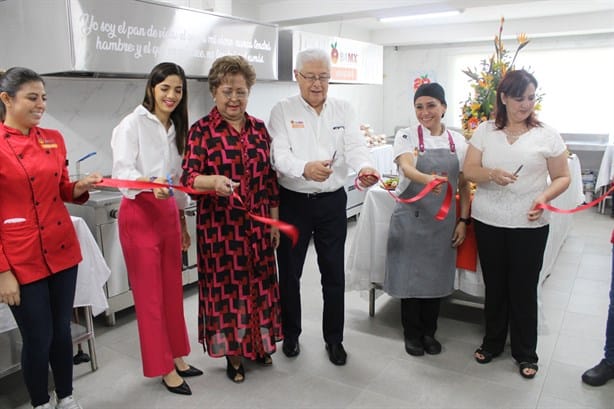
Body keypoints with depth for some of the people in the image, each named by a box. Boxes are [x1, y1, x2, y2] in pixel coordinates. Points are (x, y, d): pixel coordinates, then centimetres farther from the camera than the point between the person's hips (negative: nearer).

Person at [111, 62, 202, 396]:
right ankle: (162, 367, 16)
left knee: (173, 290, 13)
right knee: (150, 294, 3)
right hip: (139, 213, -6)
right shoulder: (133, 124, -7)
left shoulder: (176, 128, 13)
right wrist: (152, 185, -36)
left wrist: (183, 221, 18)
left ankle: (176, 357, 28)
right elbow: (122, 172, -16)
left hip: (169, 213, 6)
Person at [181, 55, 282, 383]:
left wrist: (275, 221, 9)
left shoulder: (259, 128, 7)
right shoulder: (201, 130, -5)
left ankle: (258, 344, 34)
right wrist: (214, 181, -36)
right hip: (219, 226, -3)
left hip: (257, 225, 4)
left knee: (259, 282, 13)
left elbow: (270, 178, 10)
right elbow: (189, 177, -14)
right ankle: (232, 352, 26)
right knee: (225, 285, 7)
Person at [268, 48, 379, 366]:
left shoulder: (343, 110, 5)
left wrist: (365, 167, -33)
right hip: (293, 202, -1)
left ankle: (334, 339, 28)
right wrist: (305, 169, -37)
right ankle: (290, 334, 33)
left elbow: (355, 146, -9)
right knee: (289, 273, 11)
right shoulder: (283, 110, -3)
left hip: (332, 202, 2)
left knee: (334, 274, 10)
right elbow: (279, 155, -16)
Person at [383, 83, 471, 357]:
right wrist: (429, 179, -45)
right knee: (410, 276, 6)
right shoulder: (406, 136, -5)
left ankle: (429, 332, 32)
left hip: (443, 221, 3)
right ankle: (412, 334, 26)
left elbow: (463, 185, 10)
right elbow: (406, 167, -25)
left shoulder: (458, 141, 5)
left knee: (437, 277, 12)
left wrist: (463, 220, 4)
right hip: (411, 218, -3)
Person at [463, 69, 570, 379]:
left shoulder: (547, 135, -1)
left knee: (524, 289, 7)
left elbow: (562, 177, 3)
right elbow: (469, 171, -1)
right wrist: (491, 174, -21)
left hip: (529, 224, -1)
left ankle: (525, 353, 26)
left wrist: (545, 197, -17)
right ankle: (492, 342, 33)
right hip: (488, 221, 2)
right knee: (494, 285, 13)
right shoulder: (485, 131, 3)